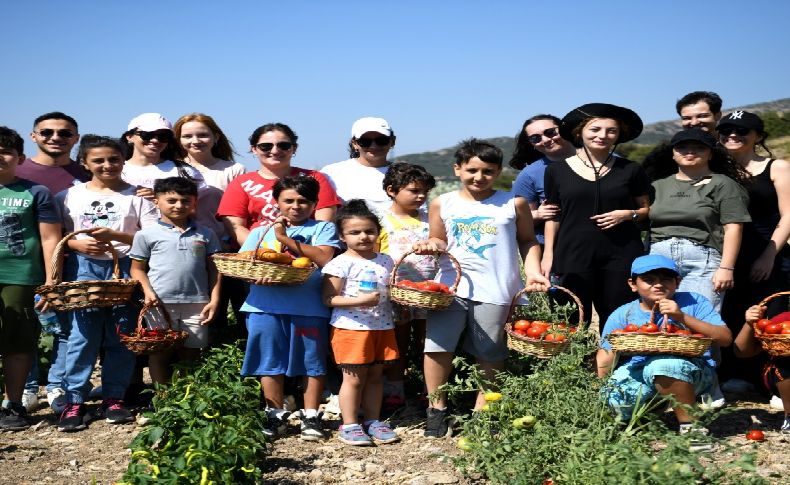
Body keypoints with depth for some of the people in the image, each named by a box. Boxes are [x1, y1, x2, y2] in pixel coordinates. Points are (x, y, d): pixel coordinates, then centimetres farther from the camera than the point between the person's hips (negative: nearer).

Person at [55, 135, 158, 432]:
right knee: (82, 335, -3)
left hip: (126, 269, 0)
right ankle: (74, 401, 4)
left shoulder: (137, 196, 3)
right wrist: (78, 244, -12)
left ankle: (113, 399, 13)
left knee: (121, 337, 3)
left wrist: (115, 235, -14)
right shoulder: (70, 196, 9)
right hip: (83, 269, 1)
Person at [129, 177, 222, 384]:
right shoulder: (147, 234, 1)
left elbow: (213, 268, 8)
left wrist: (214, 300, 0)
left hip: (196, 303, 2)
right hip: (161, 303, -1)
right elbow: (137, 268, 5)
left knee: (191, 353, 9)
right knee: (160, 353, 7)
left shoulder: (205, 234, 7)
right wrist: (147, 291, -11)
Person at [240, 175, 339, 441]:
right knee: (270, 361, 6)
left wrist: (285, 238, -8)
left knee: (313, 361, 4)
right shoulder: (260, 232, 18)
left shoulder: (323, 228, 9)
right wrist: (257, 274, -14)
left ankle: (311, 417, 16)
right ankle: (275, 416, 20)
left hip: (309, 307, -2)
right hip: (266, 306, 2)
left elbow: (324, 258, -9)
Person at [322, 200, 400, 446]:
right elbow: (328, 299, -14)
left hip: (382, 326, 6)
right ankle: (349, 425, 12)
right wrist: (359, 301, -24)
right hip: (351, 328, -6)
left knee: (375, 376, 13)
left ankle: (373, 421, 24)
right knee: (354, 378, 1)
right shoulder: (341, 263, -11)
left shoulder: (385, 261, 8)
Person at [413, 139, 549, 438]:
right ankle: (437, 408, 10)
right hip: (451, 284, 1)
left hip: (494, 289, -1)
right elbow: (439, 241, 13)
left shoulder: (513, 204, 4)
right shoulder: (442, 204, 6)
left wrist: (533, 271, -1)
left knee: (489, 352, 6)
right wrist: (431, 245, -9)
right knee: (437, 343, -6)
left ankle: (482, 411, 20)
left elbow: (528, 241, 12)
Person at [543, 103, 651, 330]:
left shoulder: (630, 170, 9)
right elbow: (553, 217, 12)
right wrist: (548, 254, 6)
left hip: (621, 255, 1)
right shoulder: (557, 171, 7)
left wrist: (627, 214, -5)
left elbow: (646, 209, 16)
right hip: (573, 255, 0)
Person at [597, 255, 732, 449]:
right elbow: (601, 371, 9)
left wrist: (683, 318, -17)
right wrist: (616, 347, -12)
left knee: (663, 363, -35)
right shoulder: (622, 315, 7)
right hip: (638, 373, 3)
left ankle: (690, 426, -15)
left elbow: (725, 339, -10)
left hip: (691, 372, -3)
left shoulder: (693, 302, 4)